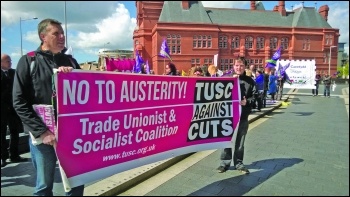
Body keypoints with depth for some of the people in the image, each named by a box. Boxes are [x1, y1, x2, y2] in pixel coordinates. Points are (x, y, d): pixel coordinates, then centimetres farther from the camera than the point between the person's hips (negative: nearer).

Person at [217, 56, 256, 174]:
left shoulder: (250, 81, 5)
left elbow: (254, 96, 6)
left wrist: (247, 102, -13)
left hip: (243, 115, 2)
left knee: (240, 141, 12)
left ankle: (238, 163, 26)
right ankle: (224, 163, 19)